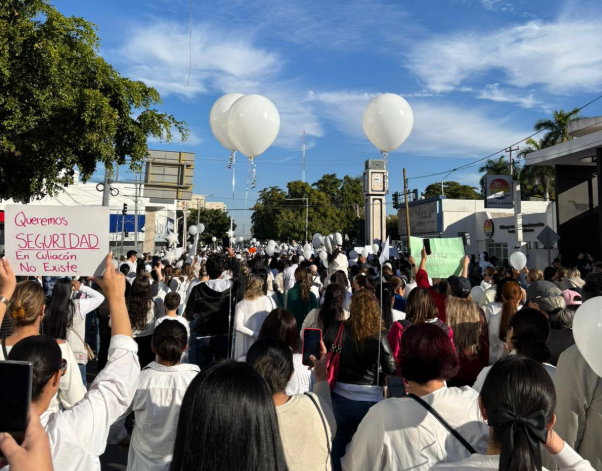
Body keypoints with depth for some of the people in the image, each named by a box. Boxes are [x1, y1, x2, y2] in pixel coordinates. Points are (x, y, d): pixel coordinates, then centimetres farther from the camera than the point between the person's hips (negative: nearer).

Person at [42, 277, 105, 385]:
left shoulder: (48, 309, -2)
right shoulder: (77, 306, -13)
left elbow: (45, 332, 7)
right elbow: (100, 297, -1)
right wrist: (81, 287, 5)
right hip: (76, 357, -4)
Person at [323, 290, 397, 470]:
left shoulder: (337, 329, -11)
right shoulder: (379, 336, -14)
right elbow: (391, 369, -11)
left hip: (340, 398, 1)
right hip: (370, 401, -1)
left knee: (338, 446, 21)